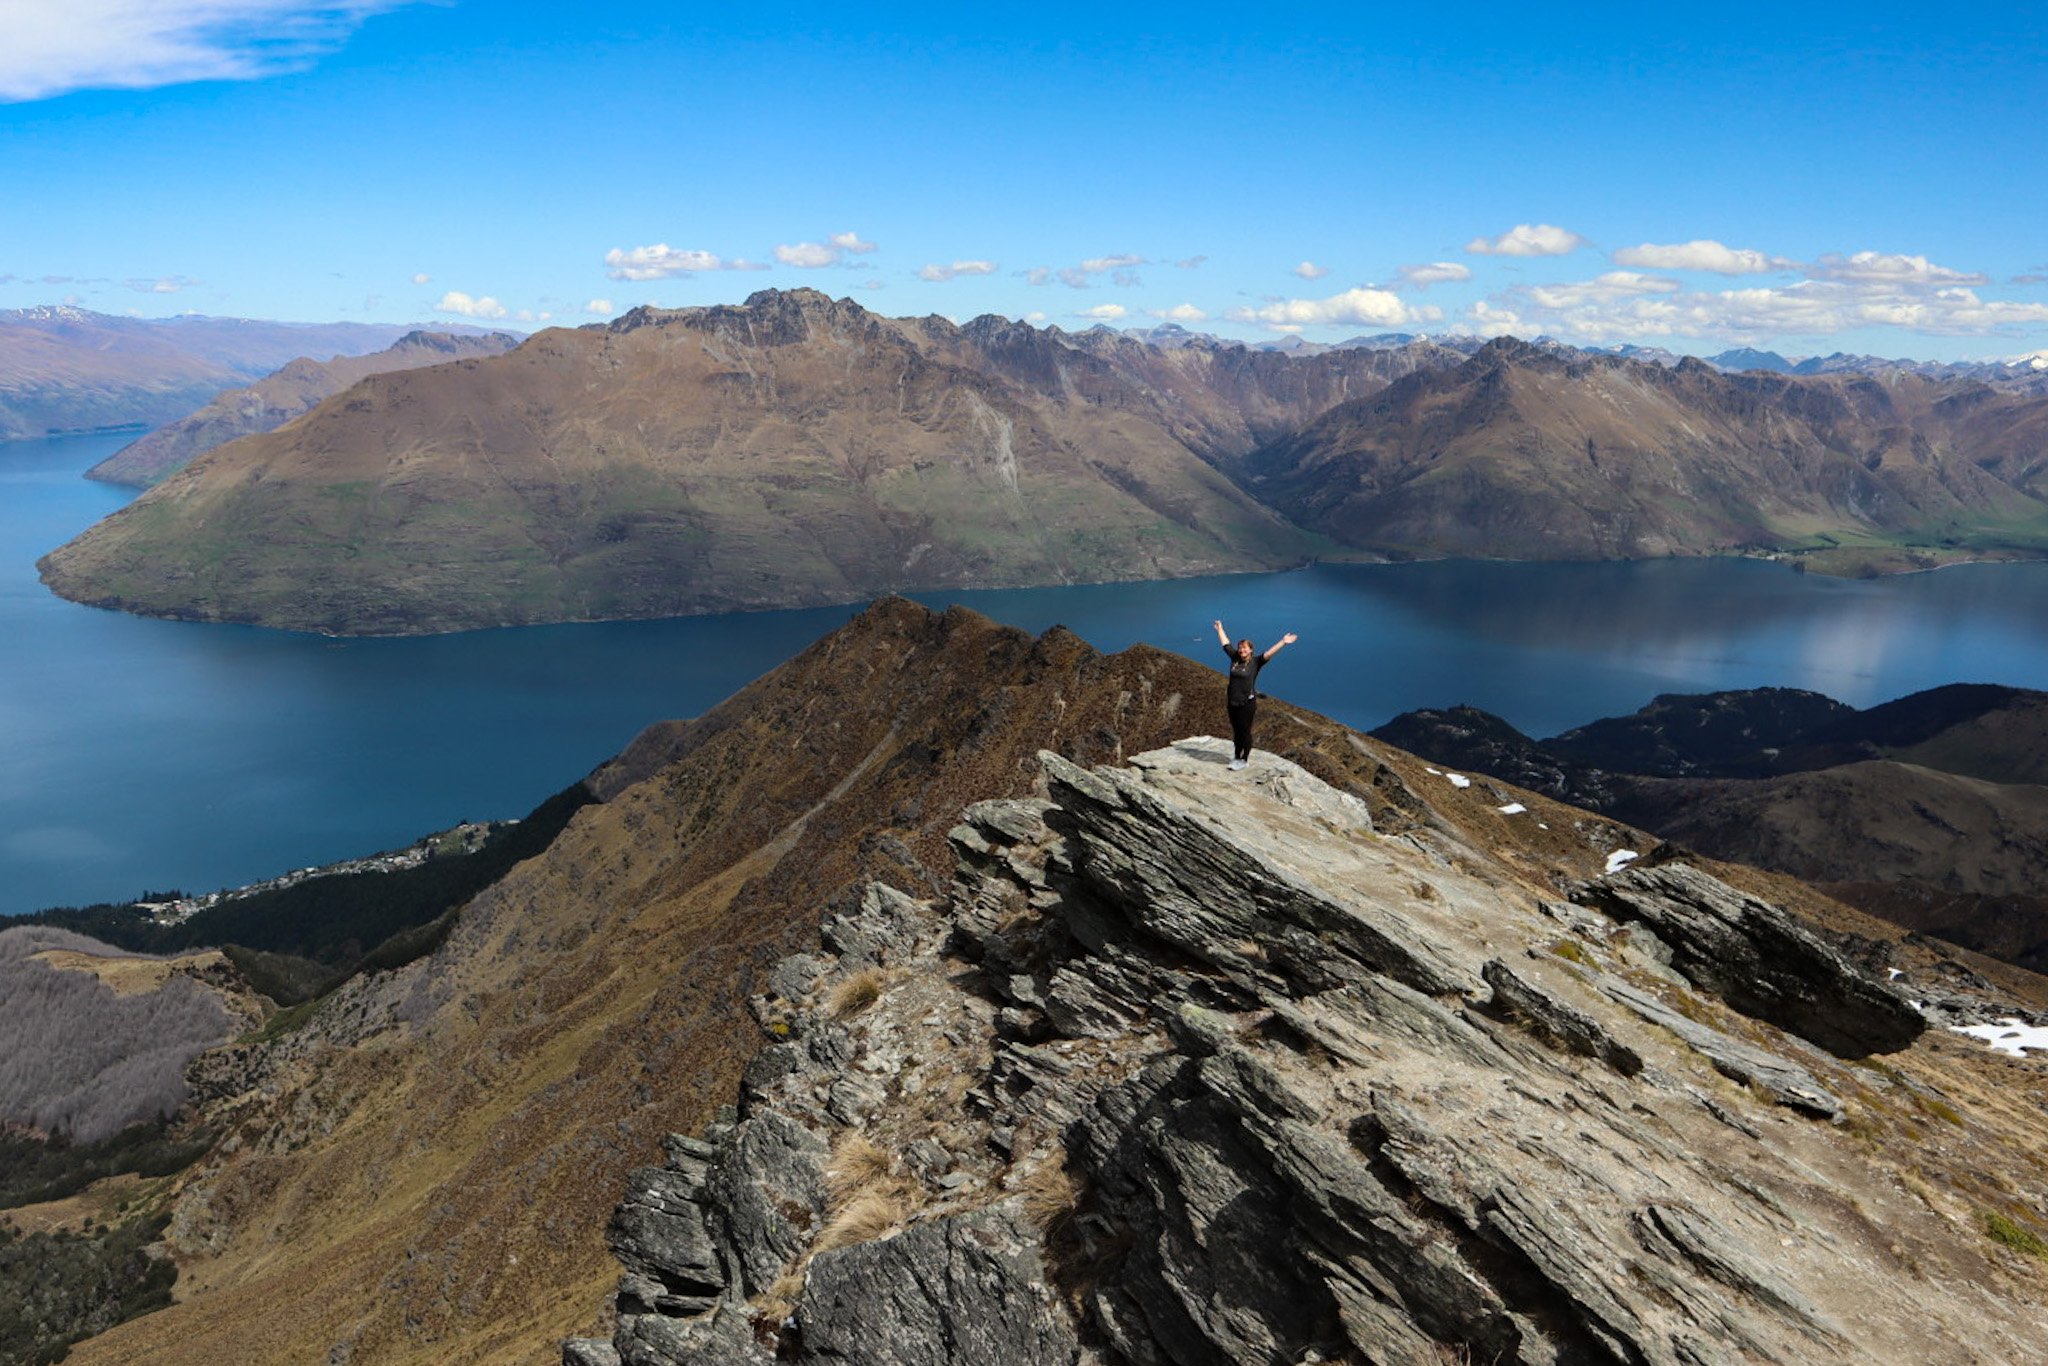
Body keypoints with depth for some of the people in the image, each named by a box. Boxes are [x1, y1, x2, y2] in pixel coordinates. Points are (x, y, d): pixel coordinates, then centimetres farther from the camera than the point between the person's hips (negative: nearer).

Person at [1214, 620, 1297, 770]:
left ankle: (1244, 760, 15)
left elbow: (1269, 653, -17)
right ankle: (1237, 756, 30)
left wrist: (1283, 642, -27)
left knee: (1245, 731, 5)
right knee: (1236, 731, 16)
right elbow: (1226, 643, 16)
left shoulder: (1255, 662, -7)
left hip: (1247, 703, -5)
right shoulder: (1234, 658, 5)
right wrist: (1220, 629, 25)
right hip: (1232, 702, 5)